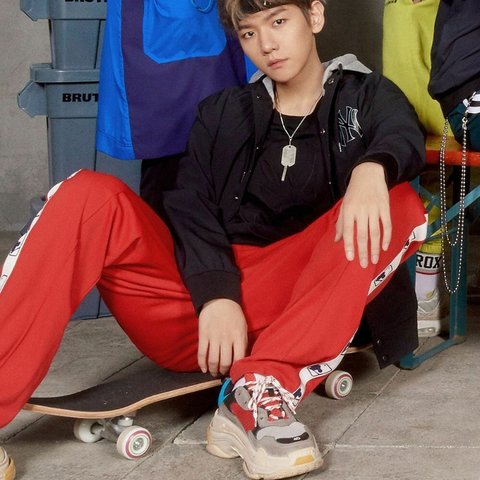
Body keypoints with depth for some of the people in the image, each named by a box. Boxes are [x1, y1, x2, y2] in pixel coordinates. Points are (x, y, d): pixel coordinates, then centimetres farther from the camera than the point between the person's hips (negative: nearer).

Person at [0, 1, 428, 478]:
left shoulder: (367, 96, 14)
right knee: (91, 196, -18)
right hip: (200, 302, 2)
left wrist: (371, 168, -35)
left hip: (291, 311, -2)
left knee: (398, 205, -24)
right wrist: (216, 295, -16)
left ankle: (259, 398, -36)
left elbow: (402, 135, -10)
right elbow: (191, 210, 4)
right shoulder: (221, 113, 20)